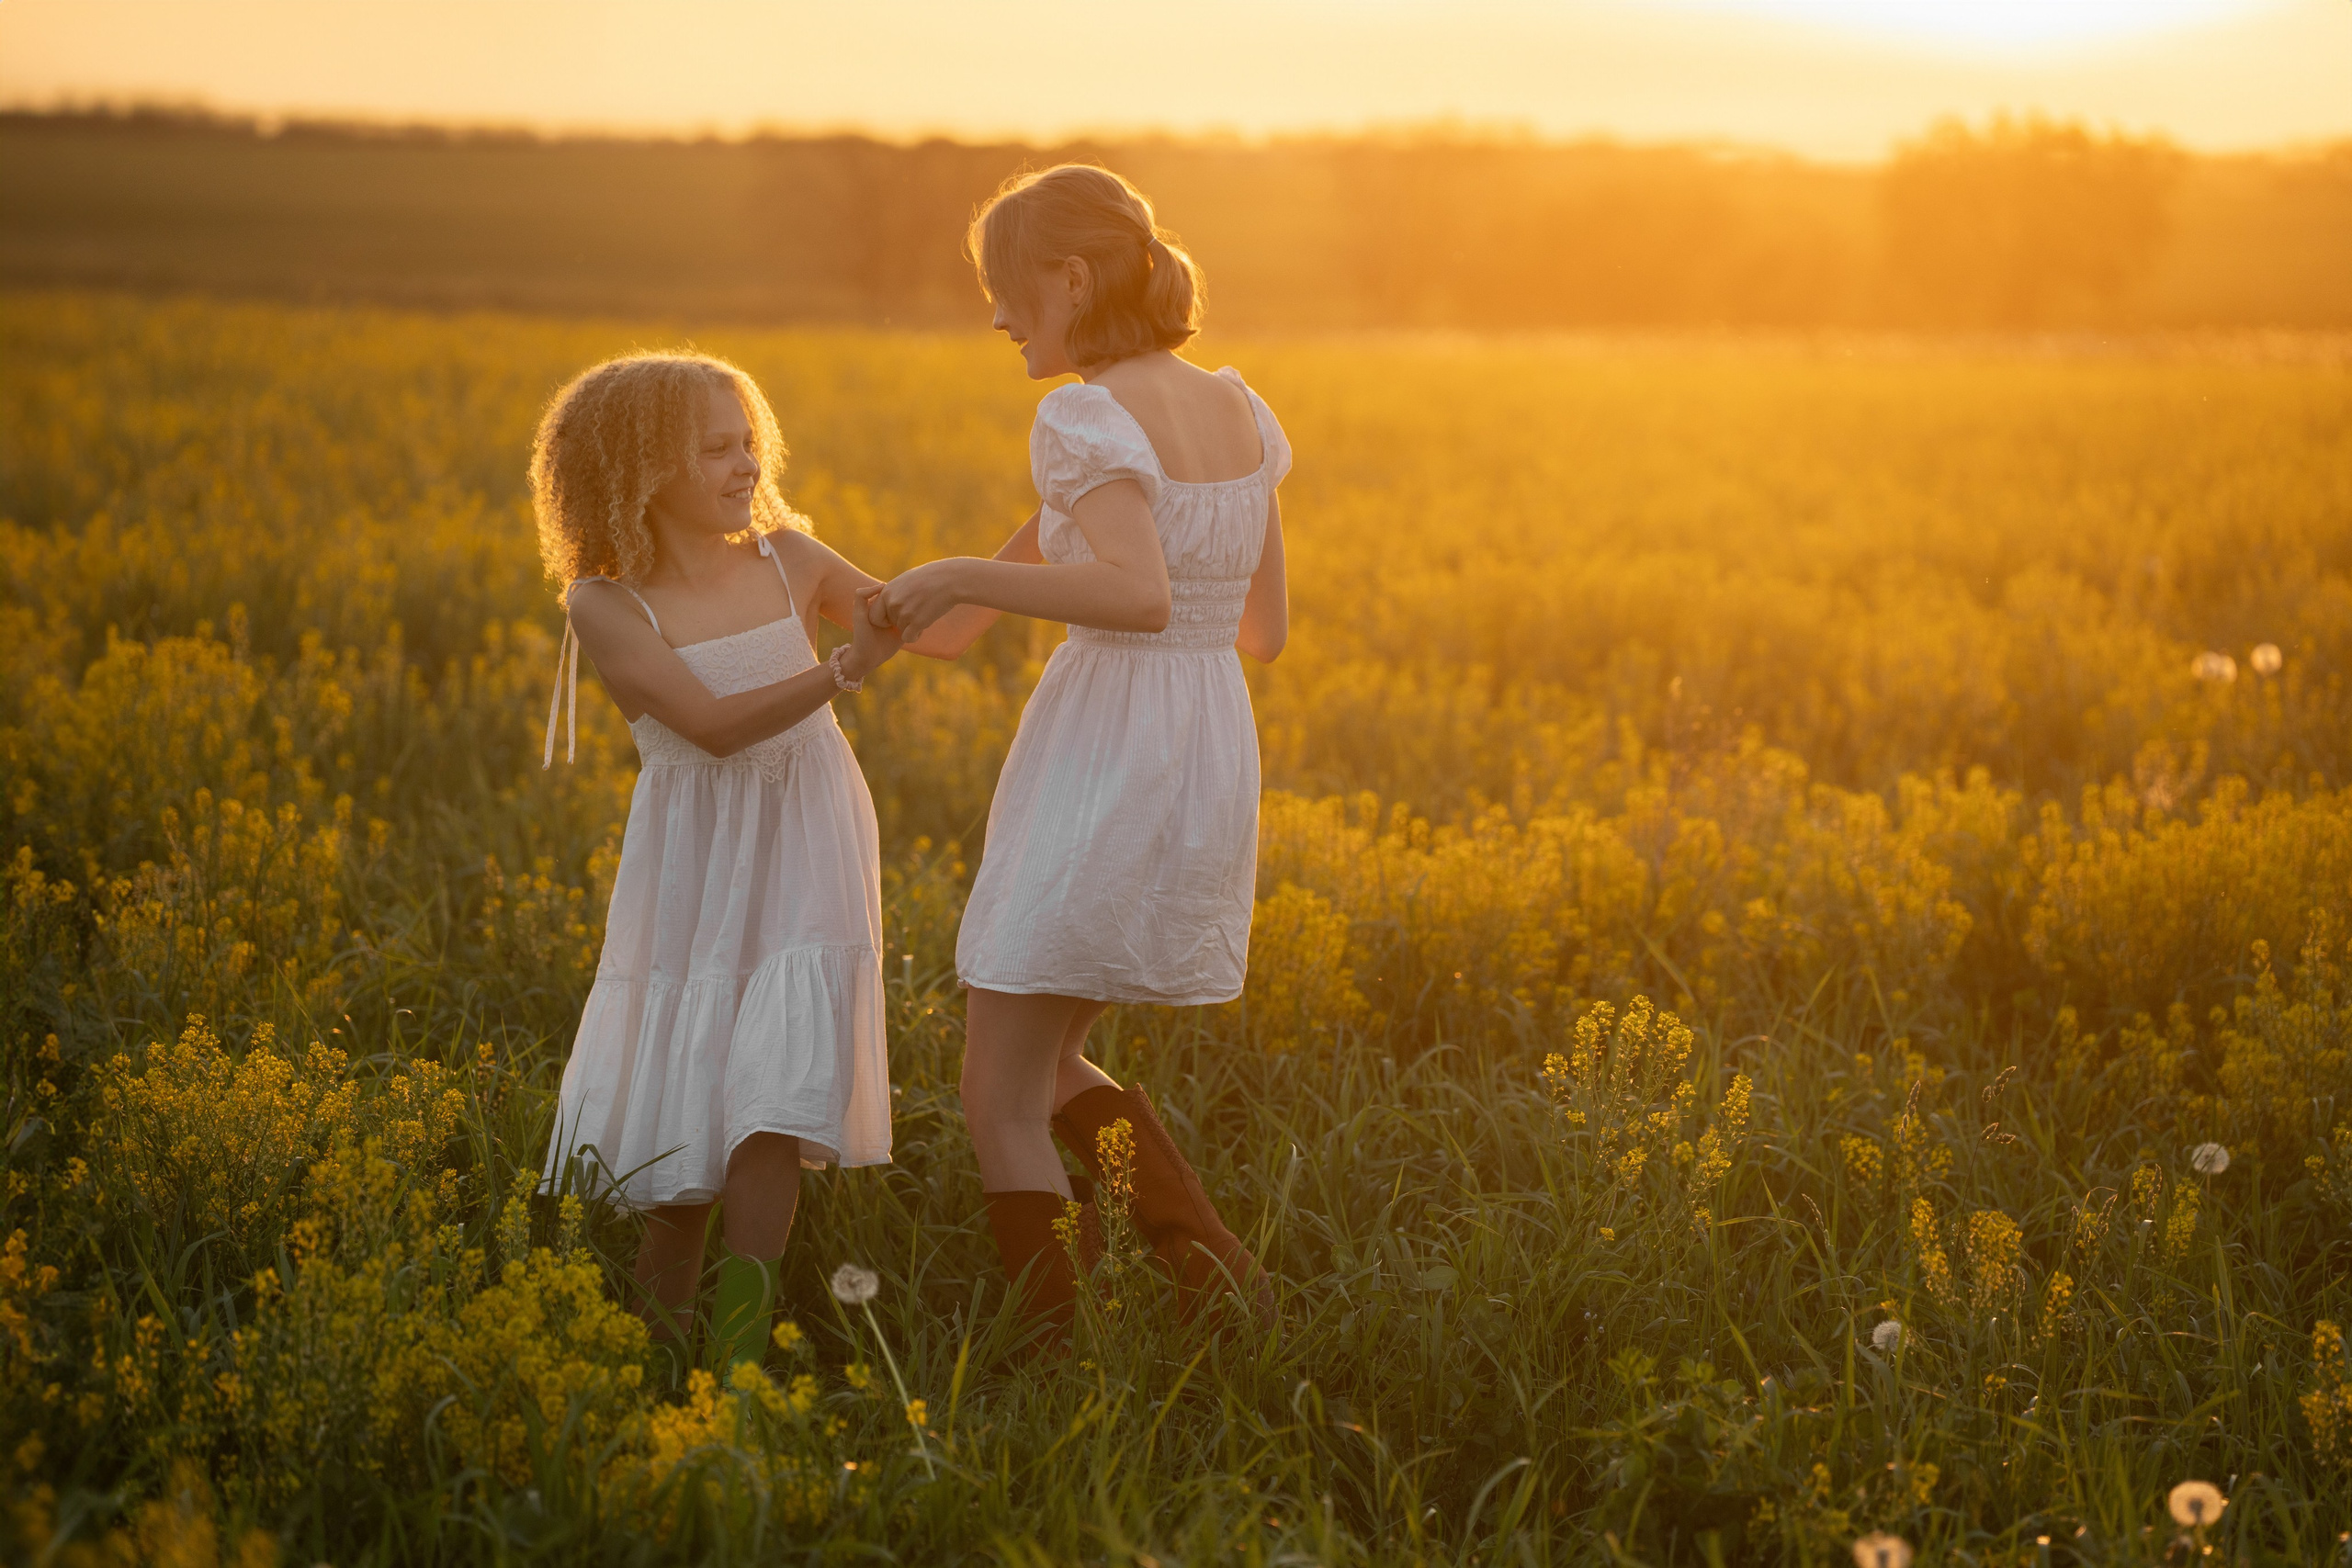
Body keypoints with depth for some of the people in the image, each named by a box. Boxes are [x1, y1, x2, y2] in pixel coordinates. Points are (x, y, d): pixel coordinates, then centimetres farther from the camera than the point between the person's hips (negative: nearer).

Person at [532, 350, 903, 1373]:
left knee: (771, 1096, -13)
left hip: (803, 864, 1)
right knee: (674, 1108, 5)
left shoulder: (788, 560, 2)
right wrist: (846, 669, -30)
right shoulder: (605, 604, -8)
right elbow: (712, 724, -19)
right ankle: (657, 1336, 22)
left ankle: (734, 1348, -11)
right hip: (691, 877, -1)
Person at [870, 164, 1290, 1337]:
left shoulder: (1089, 421, -15)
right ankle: (1225, 1284, 13)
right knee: (1049, 1065, 22)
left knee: (998, 1097, 3)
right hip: (1215, 761, 8)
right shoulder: (1240, 414, 9)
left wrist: (963, 574, -23)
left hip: (1104, 774, -8)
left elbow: (1140, 596, -31)